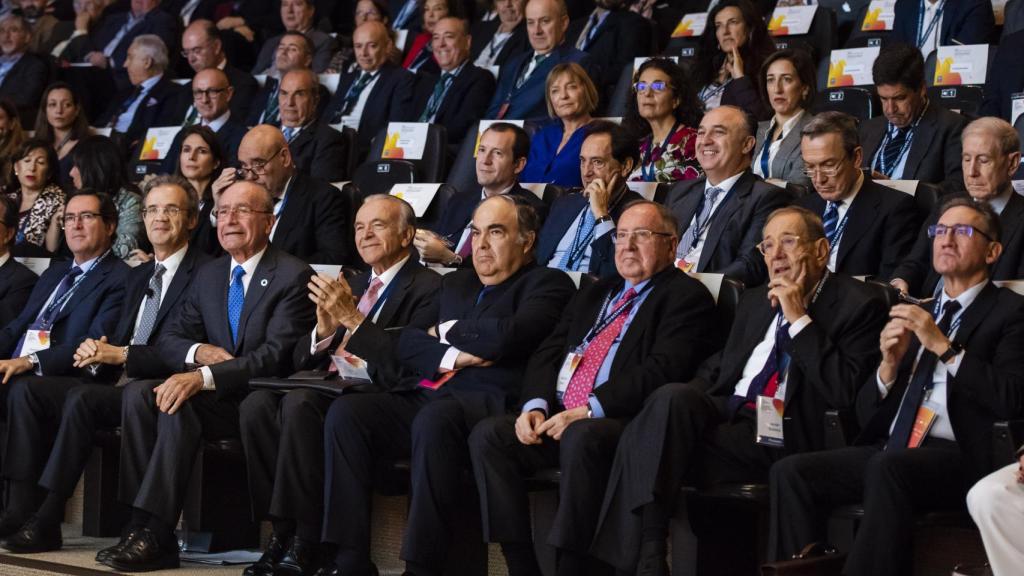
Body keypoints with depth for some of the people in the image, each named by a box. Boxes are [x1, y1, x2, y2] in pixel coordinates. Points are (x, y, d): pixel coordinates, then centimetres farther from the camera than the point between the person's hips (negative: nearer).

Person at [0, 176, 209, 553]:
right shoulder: (137, 276, 24)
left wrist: (121, 355, -19)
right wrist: (96, 353, -4)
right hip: (116, 382, 8)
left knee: (81, 399, -32)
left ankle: (46, 521, -27)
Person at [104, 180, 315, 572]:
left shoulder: (293, 276, -9)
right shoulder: (208, 276, 15)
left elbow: (275, 356, -19)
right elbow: (169, 339, 16)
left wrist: (204, 377, -30)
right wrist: (197, 351, -9)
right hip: (218, 399, 7)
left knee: (179, 404, -31)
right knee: (138, 393, -19)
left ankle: (154, 534, -29)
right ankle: (141, 524, -23)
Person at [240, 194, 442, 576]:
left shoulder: (428, 288, 0)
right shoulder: (352, 286, 24)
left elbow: (402, 365, -15)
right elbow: (301, 360, 18)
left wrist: (352, 318, -16)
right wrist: (324, 329, -4)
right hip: (328, 387, 7)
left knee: (299, 402, -32)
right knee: (257, 404, -20)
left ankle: (306, 541, -25)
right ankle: (283, 530, -14)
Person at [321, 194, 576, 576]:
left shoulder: (547, 285, 7)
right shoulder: (454, 284, 28)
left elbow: (507, 336, -12)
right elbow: (407, 343, 17)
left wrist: (448, 332, 5)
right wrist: (450, 356, -3)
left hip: (486, 403, -6)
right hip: (421, 396, 7)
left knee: (434, 419, -39)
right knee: (345, 411, -21)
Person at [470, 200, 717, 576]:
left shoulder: (686, 296, 3)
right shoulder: (594, 294, 27)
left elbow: (663, 369, -12)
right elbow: (547, 354, 19)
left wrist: (589, 410, -19)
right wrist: (536, 405, -3)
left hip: (620, 421, -7)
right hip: (559, 418, 7)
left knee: (582, 438, -38)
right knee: (487, 435, -17)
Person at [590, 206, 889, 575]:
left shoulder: (858, 305, 0)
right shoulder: (754, 301, 23)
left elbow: (843, 392, -12)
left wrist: (800, 319, -12)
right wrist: (681, 405, 6)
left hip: (781, 437, -6)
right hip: (724, 412, 7)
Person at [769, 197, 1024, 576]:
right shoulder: (918, 314, 23)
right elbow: (867, 414, 20)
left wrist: (943, 346, -12)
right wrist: (890, 364, 1)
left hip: (961, 458, -6)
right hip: (889, 450, 6)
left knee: (887, 469, -36)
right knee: (791, 472, -16)